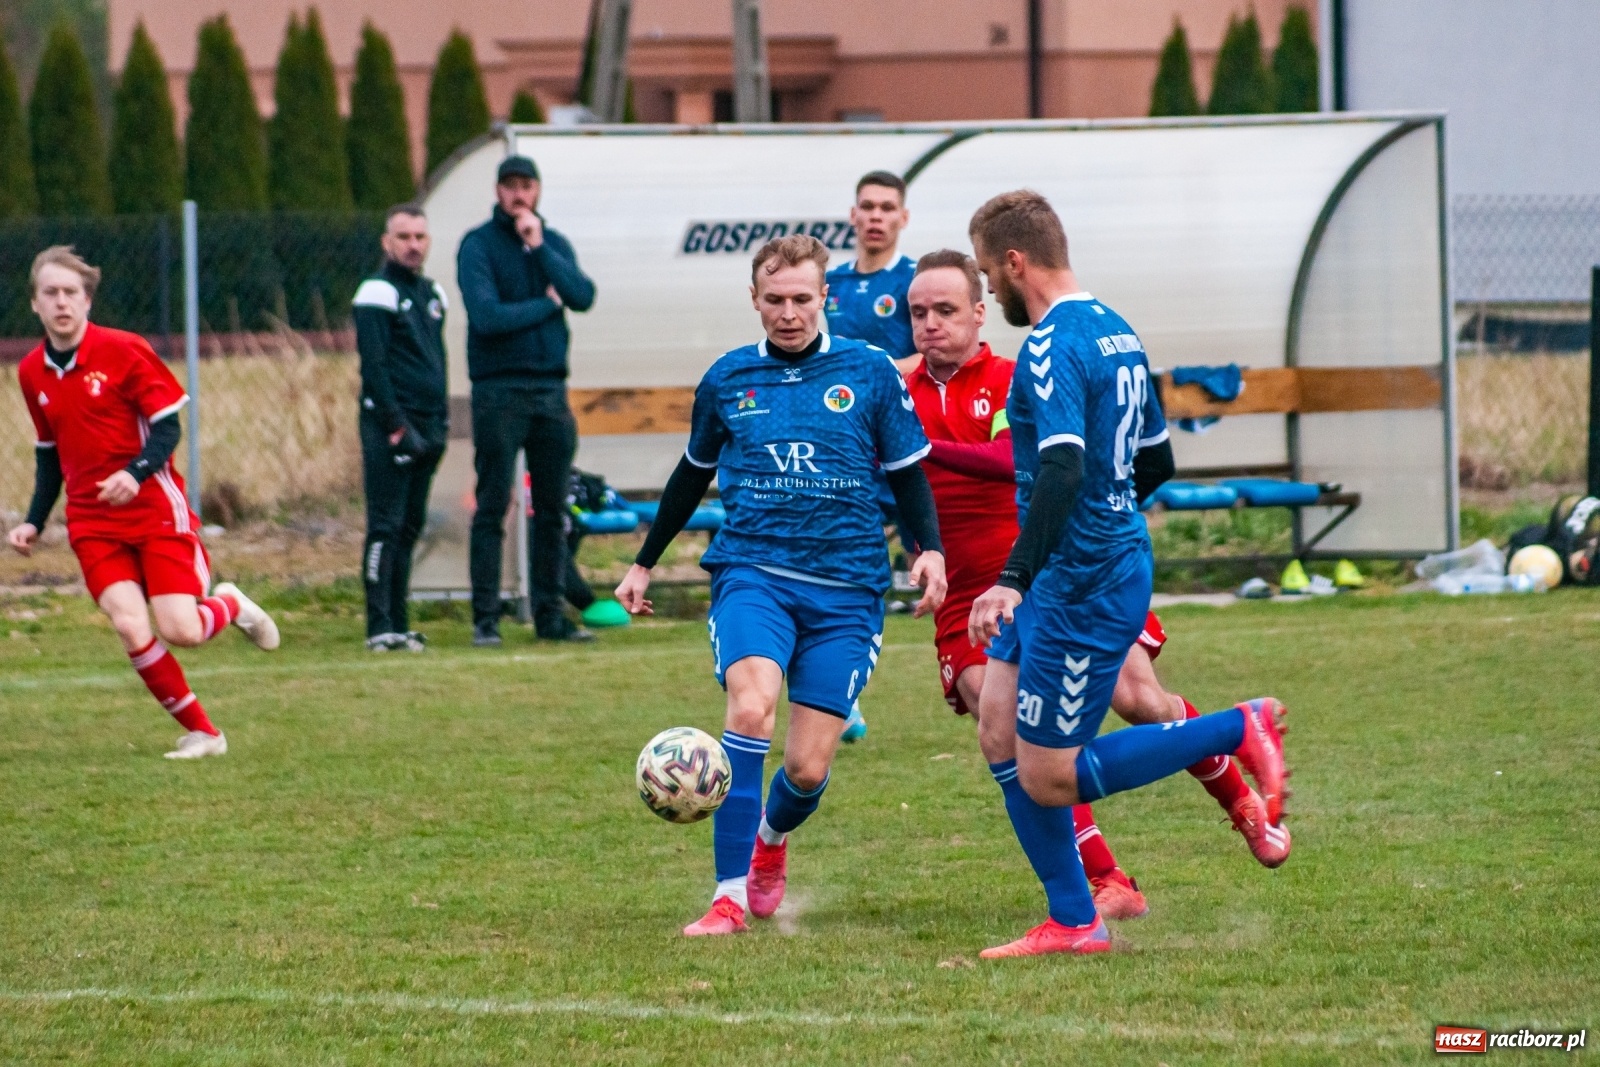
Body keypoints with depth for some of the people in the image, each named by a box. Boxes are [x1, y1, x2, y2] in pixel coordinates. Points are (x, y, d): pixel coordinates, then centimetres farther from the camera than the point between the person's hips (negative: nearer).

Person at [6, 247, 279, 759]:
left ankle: (231, 606, 23)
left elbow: (167, 428, -9)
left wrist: (134, 474, -27)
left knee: (181, 631, -13)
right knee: (131, 628, -17)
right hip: (93, 522, 3)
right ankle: (201, 732, 0)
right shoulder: (31, 373, 5)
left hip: (155, 510, -3)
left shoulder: (124, 351, -9)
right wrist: (34, 523, 10)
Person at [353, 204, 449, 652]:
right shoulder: (378, 295, -8)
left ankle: (399, 623, 12)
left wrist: (441, 421, 15)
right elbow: (373, 368, -13)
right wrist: (398, 427, -17)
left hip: (426, 429, 8)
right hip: (390, 427, -8)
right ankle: (380, 627, -12)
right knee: (386, 527, -9)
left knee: (410, 527, 9)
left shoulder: (432, 293, 16)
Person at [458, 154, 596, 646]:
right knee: (492, 509, -4)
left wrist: (539, 246, -10)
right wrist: (546, 303, -4)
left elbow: (583, 296, -4)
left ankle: (550, 615, 11)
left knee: (552, 510, 6)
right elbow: (487, 316, -16)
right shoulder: (478, 245, -3)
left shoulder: (554, 242, 13)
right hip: (498, 389, -5)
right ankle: (485, 619, -2)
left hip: (550, 387, 5)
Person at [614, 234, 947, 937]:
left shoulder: (870, 374, 5)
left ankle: (771, 836, 34)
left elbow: (908, 474, 12)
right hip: (751, 572, 0)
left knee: (807, 768, -5)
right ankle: (731, 895, -24)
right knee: (751, 706, -28)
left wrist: (930, 549, -5)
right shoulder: (727, 380, 9)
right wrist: (644, 563, 30)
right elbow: (693, 473, 24)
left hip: (844, 588, 0)